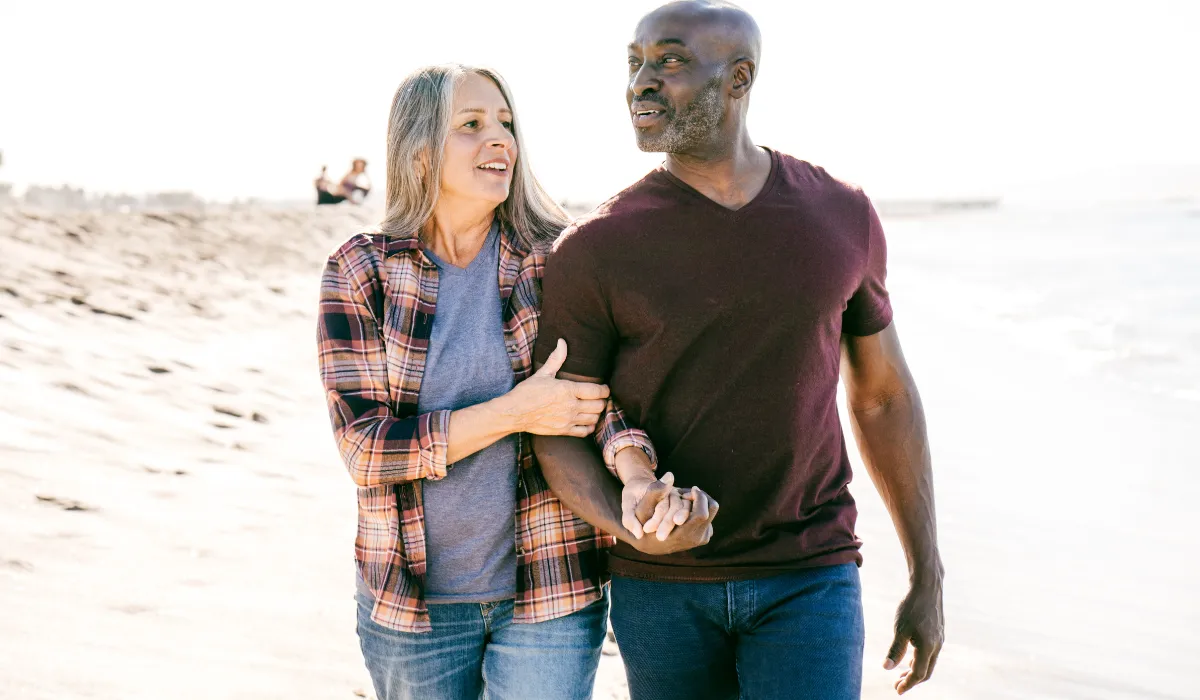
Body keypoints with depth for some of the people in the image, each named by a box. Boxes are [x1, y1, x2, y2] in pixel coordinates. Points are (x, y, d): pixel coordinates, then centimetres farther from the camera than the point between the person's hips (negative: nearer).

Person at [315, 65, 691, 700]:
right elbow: (365, 449, -12)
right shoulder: (360, 272, -6)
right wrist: (516, 412, -21)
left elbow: (608, 392, -10)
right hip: (411, 598, 1)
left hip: (550, 595, 0)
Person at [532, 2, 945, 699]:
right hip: (661, 588, 0)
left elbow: (884, 396, 8)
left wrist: (928, 579, 9)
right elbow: (561, 431, -4)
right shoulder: (595, 249, -8)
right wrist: (625, 520, -26)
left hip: (809, 580, 0)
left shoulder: (841, 216, -1)